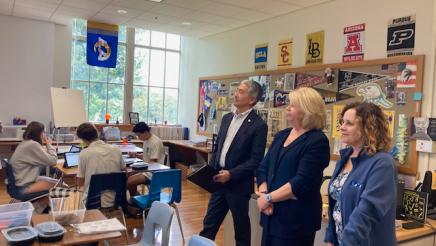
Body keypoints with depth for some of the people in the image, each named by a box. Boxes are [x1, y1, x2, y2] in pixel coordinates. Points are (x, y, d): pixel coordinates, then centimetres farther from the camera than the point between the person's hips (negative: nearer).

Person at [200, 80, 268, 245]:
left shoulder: (258, 125, -12)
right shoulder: (227, 118, 8)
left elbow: (255, 160, -16)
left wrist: (231, 174, -20)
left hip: (239, 184, -6)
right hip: (219, 180, 6)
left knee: (241, 227, 12)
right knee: (209, 224, 13)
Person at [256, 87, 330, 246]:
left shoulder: (317, 141, -12)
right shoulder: (282, 135, 11)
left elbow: (302, 182, -20)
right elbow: (263, 168, 8)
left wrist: (268, 198, -15)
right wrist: (263, 194, -9)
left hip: (296, 219, -6)